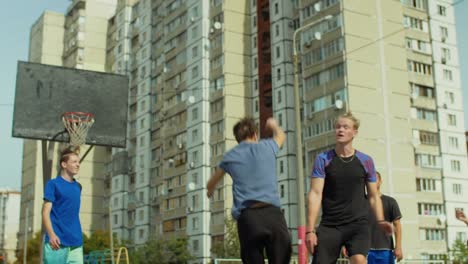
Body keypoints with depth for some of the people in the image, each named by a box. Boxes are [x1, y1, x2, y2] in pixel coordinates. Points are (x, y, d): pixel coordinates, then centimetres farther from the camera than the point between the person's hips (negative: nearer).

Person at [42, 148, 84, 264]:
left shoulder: (78, 186, 17)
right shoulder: (53, 184, -1)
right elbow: (45, 212, -9)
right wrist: (51, 234, -22)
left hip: (76, 241, 6)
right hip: (58, 241, -5)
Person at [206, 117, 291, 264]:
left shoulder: (230, 156, 15)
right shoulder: (267, 147, 14)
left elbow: (211, 184, 33)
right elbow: (281, 136, 40)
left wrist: (210, 191, 57)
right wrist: (273, 125, 63)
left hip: (247, 218, 1)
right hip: (272, 214, -1)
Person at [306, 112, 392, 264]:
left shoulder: (365, 161, 6)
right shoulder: (323, 159, 1)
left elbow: (373, 196, 11)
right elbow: (315, 194, -6)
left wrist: (380, 220, -7)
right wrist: (310, 230, -14)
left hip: (358, 224, 0)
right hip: (329, 225, 0)